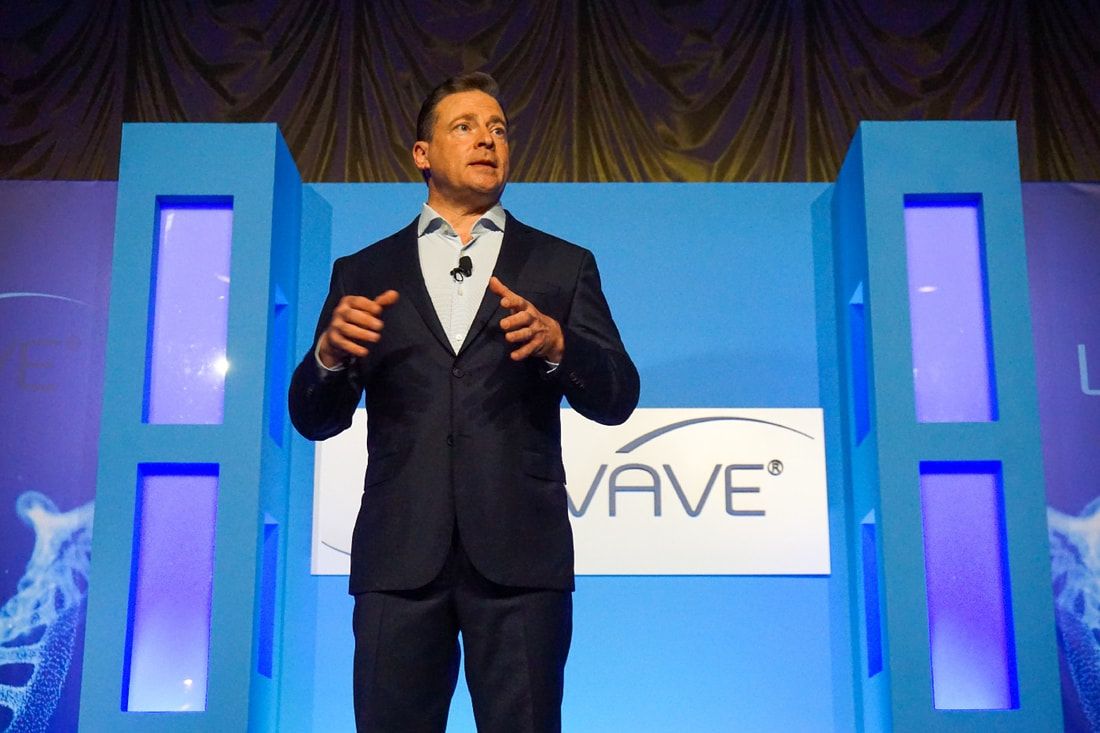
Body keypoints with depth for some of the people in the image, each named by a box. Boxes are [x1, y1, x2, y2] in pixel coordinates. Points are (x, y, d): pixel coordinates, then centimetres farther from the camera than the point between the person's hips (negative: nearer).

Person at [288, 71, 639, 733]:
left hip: (519, 554, -1)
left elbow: (616, 400, 4)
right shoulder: (364, 273, 14)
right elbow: (313, 419, 11)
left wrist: (555, 342, -17)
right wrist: (331, 350, -11)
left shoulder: (563, 266, 12)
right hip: (400, 554, 1)